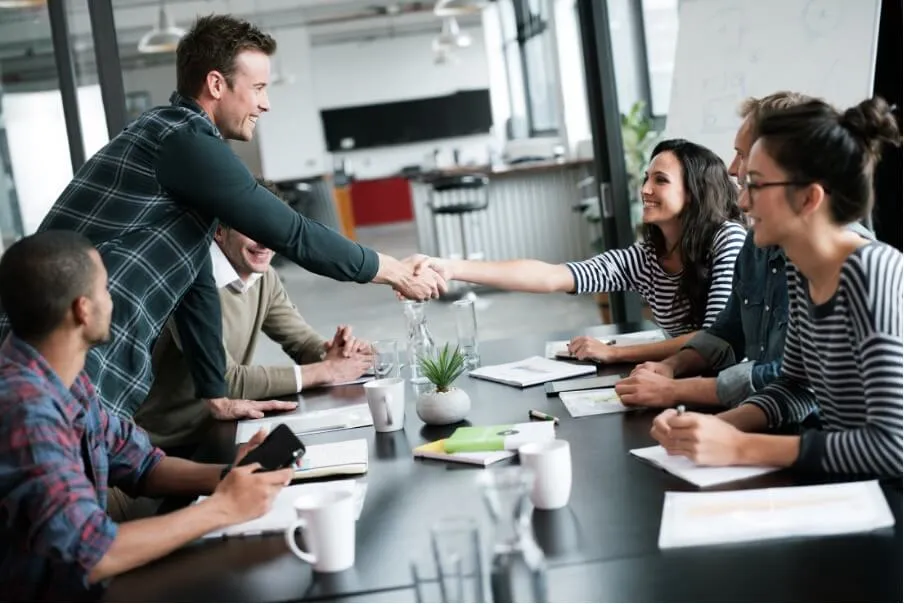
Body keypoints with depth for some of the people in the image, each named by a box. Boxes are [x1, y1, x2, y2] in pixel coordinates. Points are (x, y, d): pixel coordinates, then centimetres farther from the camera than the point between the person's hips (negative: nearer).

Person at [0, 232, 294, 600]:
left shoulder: (62, 377, 1)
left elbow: (135, 462, 10)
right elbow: (86, 553, -30)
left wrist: (223, 475, -7)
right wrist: (221, 508, -22)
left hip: (74, 586, 8)